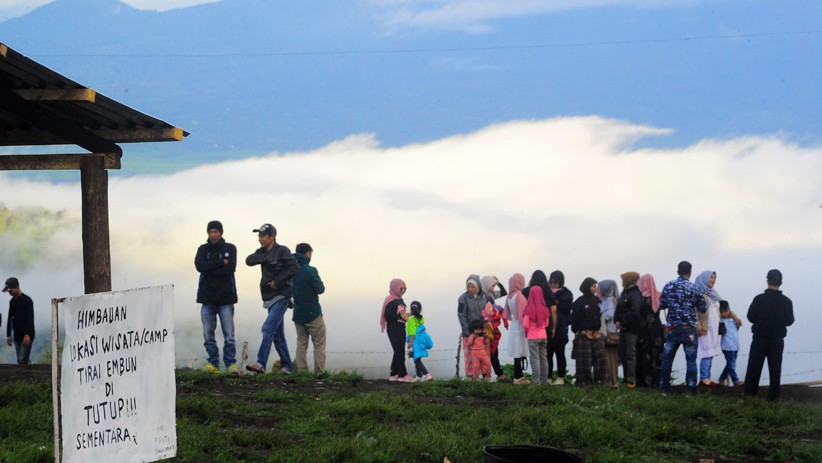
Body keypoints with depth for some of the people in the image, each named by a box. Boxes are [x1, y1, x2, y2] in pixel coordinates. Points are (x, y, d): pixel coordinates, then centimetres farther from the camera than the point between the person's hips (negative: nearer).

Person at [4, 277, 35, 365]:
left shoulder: (27, 300, -8)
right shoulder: (12, 302, 14)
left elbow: (30, 318, -14)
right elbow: (10, 319, 18)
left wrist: (27, 334, -21)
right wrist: (8, 335, 12)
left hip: (26, 336, -7)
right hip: (17, 336, 7)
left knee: (22, 360, -15)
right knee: (20, 361, 3)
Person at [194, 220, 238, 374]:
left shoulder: (230, 249, 5)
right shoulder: (203, 249, 10)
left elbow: (230, 268, -11)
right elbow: (199, 266, -9)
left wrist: (210, 268, -10)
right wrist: (220, 263, -13)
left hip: (225, 298, -2)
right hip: (207, 298, 2)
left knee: (229, 335, -5)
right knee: (208, 334, 2)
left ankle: (230, 363, 2)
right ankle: (213, 363, 11)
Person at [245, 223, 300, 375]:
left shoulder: (282, 251, -7)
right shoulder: (262, 252, 14)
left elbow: (294, 267, -17)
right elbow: (249, 261, -2)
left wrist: (277, 281, -18)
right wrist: (264, 258, -17)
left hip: (281, 296, -8)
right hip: (270, 298, 8)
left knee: (268, 328, -20)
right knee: (278, 335, 10)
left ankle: (260, 364, -28)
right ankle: (286, 367, 16)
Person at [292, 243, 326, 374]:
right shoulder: (310, 270, -16)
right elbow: (320, 289, -15)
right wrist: (320, 284, 5)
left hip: (297, 315, 6)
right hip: (312, 314, -6)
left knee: (301, 344, 11)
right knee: (319, 345, 2)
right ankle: (319, 373, -4)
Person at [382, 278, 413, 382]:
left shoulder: (400, 301, 14)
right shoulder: (390, 301, -13)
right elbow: (387, 315, -22)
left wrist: (406, 315, 1)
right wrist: (400, 316, -24)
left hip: (401, 329, 9)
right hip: (393, 330, -9)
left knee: (399, 352, 12)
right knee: (399, 352, -8)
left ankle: (393, 374, 19)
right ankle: (402, 375, -3)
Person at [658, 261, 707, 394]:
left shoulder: (668, 286, -1)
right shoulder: (694, 288, -6)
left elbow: (661, 305, 5)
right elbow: (703, 308, 0)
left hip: (673, 328, 2)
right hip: (689, 329, -2)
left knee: (667, 358, 11)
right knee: (691, 359, 2)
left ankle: (663, 386, 13)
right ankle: (691, 387, -2)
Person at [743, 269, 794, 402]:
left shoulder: (759, 299, -13)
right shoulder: (786, 301, -7)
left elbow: (751, 317, -7)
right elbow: (789, 321, 2)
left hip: (760, 338, -1)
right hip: (777, 340, 1)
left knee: (754, 367, 7)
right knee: (775, 369, 5)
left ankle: (749, 393, 8)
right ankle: (773, 397, 5)